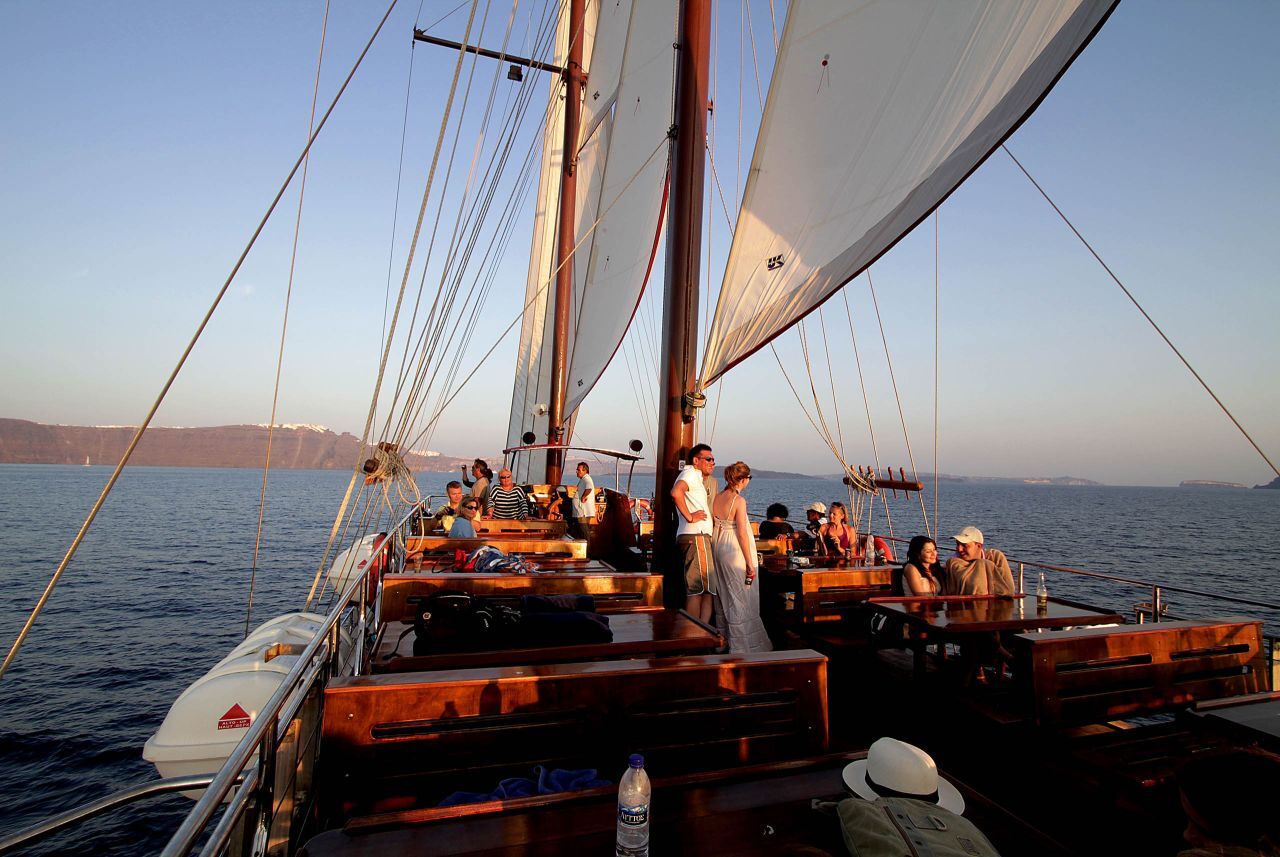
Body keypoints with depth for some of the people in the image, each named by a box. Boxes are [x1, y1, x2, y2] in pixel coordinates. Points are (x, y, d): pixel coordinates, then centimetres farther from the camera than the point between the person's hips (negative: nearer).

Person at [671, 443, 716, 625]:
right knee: (698, 589, -9)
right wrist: (689, 517, -20)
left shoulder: (698, 478, 27)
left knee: (708, 588, 11)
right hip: (696, 536, -11)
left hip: (701, 536, 11)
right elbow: (676, 492, -26)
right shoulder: (691, 472, -7)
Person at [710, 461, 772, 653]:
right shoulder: (739, 501, -16)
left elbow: (712, 527, 9)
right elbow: (742, 533, -18)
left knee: (726, 597, 19)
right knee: (742, 599, 2)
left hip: (718, 548, 8)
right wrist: (750, 563, -14)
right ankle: (744, 646, 9)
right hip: (735, 551, -8)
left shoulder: (717, 498, 4)